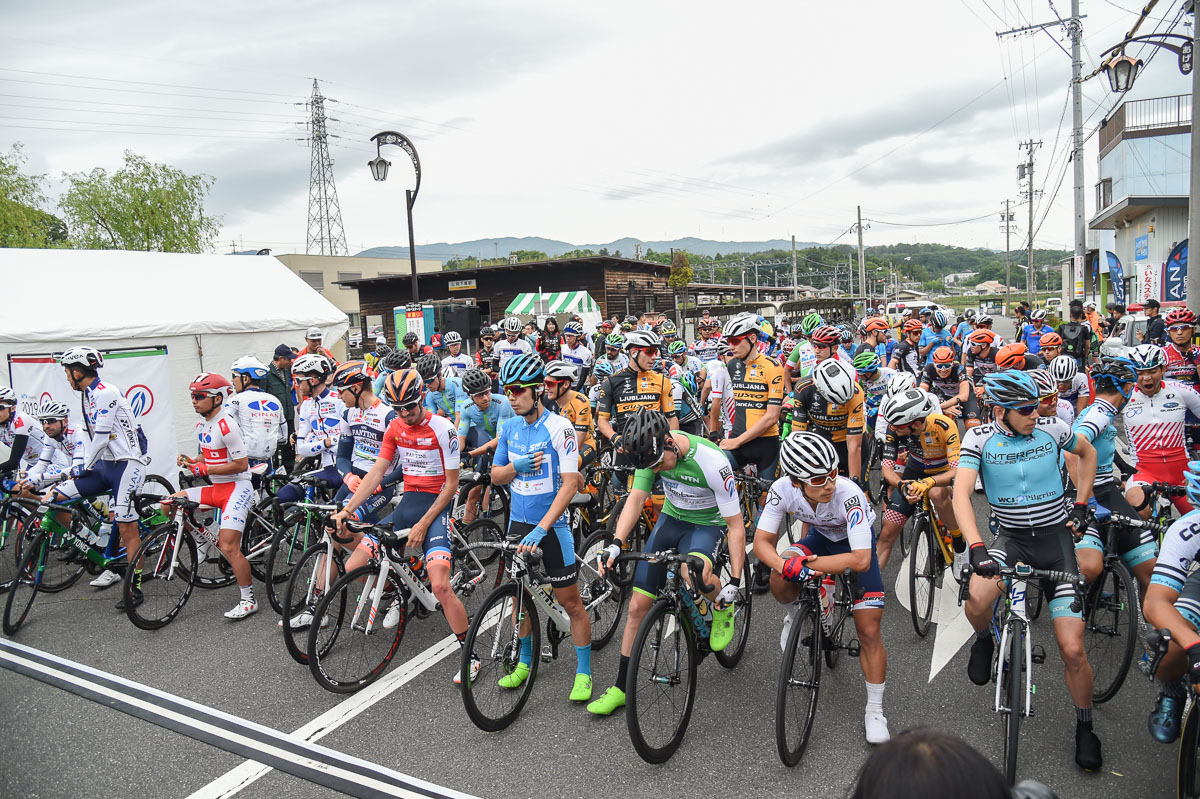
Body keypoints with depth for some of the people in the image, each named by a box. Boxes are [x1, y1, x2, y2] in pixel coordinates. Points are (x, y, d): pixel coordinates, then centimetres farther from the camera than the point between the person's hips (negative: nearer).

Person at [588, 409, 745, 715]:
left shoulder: (712, 462, -31)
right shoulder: (651, 450, -17)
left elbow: (736, 525, -23)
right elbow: (636, 499, -15)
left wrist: (734, 582, -24)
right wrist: (616, 543, -30)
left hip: (707, 524, -4)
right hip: (671, 518, 5)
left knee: (694, 572, -39)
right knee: (638, 604, -1)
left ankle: (723, 609, -2)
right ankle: (620, 687, 14)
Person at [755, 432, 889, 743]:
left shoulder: (849, 494, -40)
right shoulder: (783, 488, -31)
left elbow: (861, 560, -41)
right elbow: (761, 542, -25)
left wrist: (809, 563, -37)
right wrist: (785, 565, -45)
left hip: (857, 544, -2)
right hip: (820, 537, 2)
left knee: (868, 632, -6)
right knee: (780, 579, -28)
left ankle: (875, 711, 15)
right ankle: (795, 614, 8)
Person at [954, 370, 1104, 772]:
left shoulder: (1051, 429, -6)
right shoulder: (980, 438, -11)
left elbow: (1087, 451, 17)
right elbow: (961, 494, -21)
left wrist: (1082, 504, 9)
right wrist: (976, 548, -34)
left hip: (1056, 538, 1)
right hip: (1011, 538, 0)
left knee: (1072, 649, -5)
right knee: (977, 600, -31)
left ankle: (1084, 727, 22)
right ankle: (984, 641, 6)